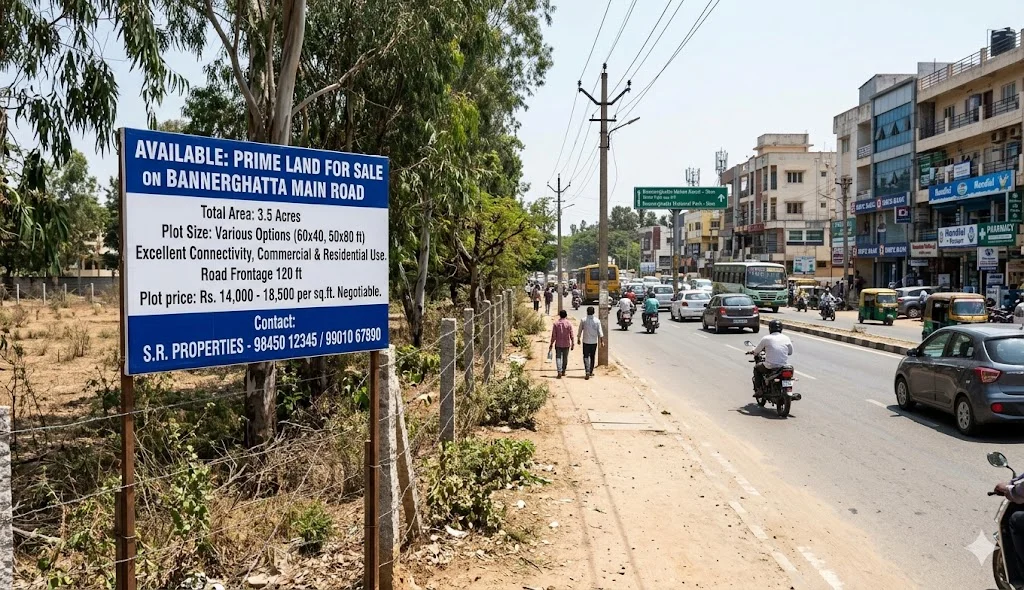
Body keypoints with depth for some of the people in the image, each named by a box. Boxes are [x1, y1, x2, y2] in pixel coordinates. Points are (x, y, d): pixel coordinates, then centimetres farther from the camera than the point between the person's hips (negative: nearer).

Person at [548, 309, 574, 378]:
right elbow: (571, 335, -4)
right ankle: (563, 371, 22)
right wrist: (572, 344, 5)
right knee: (565, 358, 13)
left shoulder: (556, 324, -5)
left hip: (558, 344, -1)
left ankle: (559, 371, -14)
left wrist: (551, 344, 3)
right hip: (566, 344, 1)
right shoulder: (569, 324, -5)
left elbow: (553, 335, -4)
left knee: (558, 357, 2)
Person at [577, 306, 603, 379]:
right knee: (592, 357, 16)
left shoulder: (583, 320, -5)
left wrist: (578, 339, 16)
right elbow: (600, 332, -4)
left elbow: (580, 331, 3)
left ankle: (587, 372, -19)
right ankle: (591, 372, 25)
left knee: (586, 357, -2)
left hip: (586, 342, -2)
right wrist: (600, 340, 3)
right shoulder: (597, 321, -3)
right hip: (594, 342, 2)